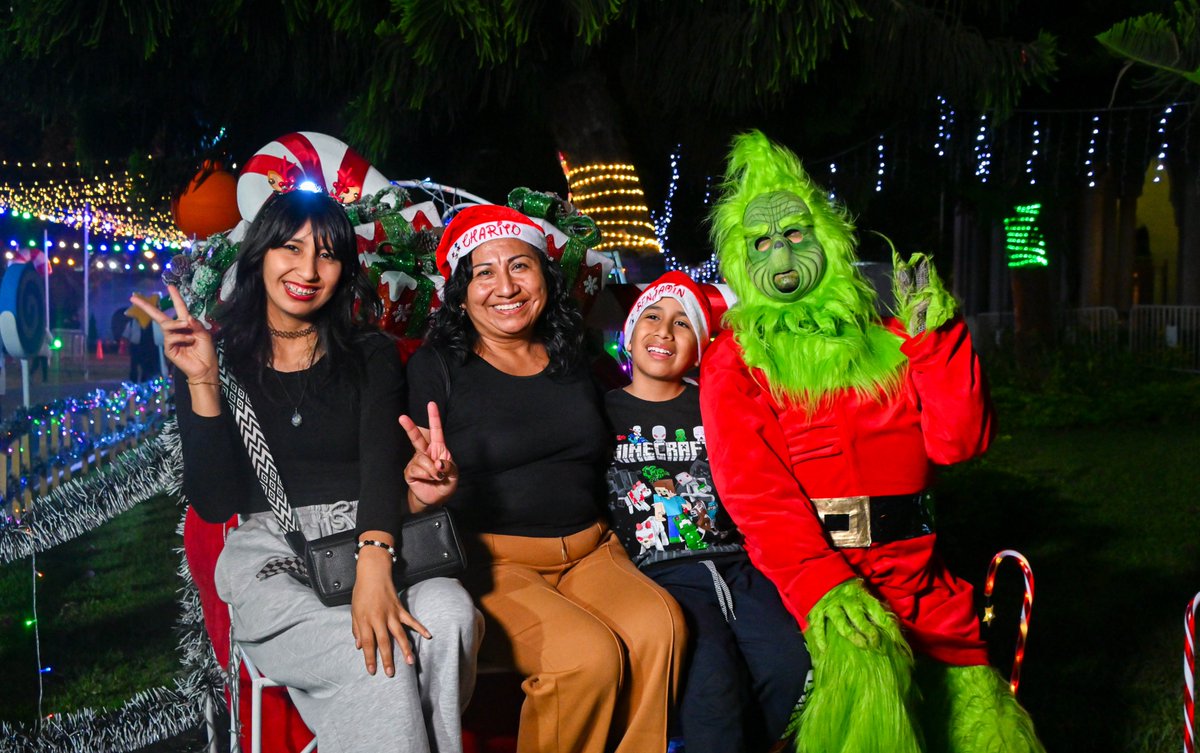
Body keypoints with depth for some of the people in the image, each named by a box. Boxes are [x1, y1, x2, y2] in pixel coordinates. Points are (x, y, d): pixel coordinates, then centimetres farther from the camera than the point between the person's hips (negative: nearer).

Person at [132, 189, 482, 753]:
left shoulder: (371, 356, 13)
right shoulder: (219, 361, 10)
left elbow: (383, 459, -7)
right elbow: (214, 504, 2)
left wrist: (374, 560, -27)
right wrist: (203, 381, -8)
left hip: (374, 542, 2)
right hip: (269, 549, -1)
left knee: (449, 612, -34)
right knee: (384, 655, -34)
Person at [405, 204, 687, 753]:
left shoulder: (573, 362, 16)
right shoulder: (437, 366, 1)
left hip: (588, 551, 5)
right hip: (492, 560, -4)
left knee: (658, 627, -26)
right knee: (586, 654, -30)